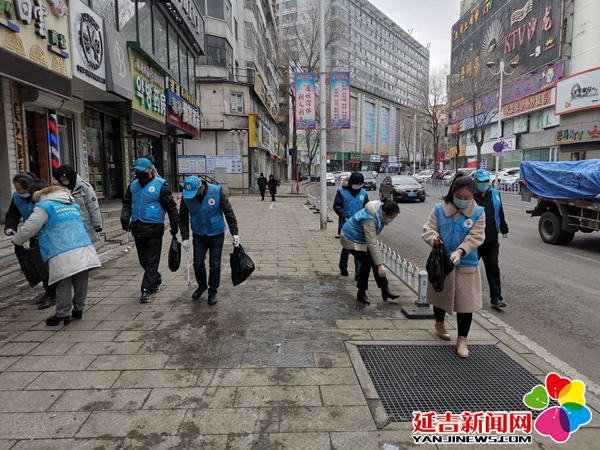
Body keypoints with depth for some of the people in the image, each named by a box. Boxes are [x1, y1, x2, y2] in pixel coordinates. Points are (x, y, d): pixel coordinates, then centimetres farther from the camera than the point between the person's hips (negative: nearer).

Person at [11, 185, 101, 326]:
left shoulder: (44, 206, 4)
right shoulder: (72, 205, 25)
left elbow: (28, 228, 4)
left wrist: (16, 240, 24)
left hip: (64, 255, -6)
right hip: (84, 249, 6)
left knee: (63, 286, 2)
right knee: (80, 283, 12)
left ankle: (62, 314, 9)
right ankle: (78, 309, 21)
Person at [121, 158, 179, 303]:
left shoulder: (160, 184, -8)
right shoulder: (133, 185, 10)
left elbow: (171, 207, -6)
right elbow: (127, 204, 16)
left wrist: (174, 226, -3)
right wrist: (125, 218, -2)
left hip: (154, 229, -6)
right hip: (138, 228, 6)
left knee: (151, 261, -1)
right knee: (143, 260, 16)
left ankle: (147, 289, 6)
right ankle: (156, 280, 37)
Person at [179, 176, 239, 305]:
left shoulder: (217, 192, -20)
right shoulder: (187, 196, -12)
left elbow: (229, 212, -14)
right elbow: (183, 218, -2)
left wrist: (234, 233, -16)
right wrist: (185, 237, -8)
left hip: (216, 235, -2)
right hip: (199, 236, 2)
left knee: (215, 265, 4)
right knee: (198, 263, 5)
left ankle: (213, 292, 21)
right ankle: (202, 285, 33)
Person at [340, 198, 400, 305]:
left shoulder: (381, 211, -12)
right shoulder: (369, 219, -38)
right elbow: (372, 244, -37)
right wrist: (380, 265, -35)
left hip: (362, 239, 8)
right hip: (351, 239, -8)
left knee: (375, 261, -2)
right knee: (367, 262, -14)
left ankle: (385, 290, 4)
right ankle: (361, 294, 1)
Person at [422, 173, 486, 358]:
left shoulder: (478, 213, -7)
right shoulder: (439, 209, -5)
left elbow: (474, 237, -15)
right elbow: (428, 228, -7)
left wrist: (460, 251, -31)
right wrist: (433, 239, -30)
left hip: (466, 265, -1)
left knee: (466, 303, 1)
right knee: (440, 296, 20)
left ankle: (462, 340, 17)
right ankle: (439, 323, 48)